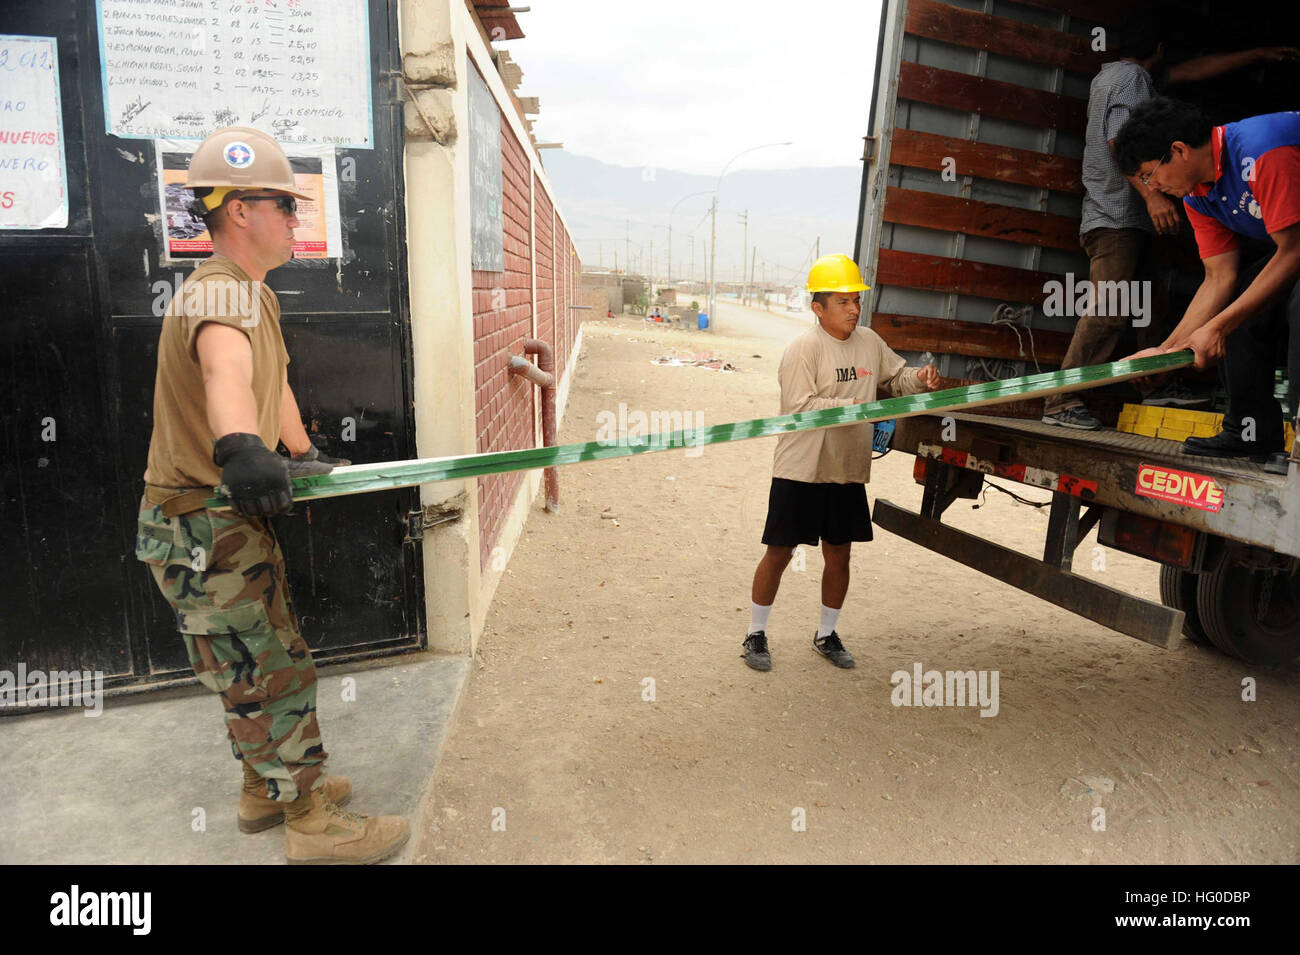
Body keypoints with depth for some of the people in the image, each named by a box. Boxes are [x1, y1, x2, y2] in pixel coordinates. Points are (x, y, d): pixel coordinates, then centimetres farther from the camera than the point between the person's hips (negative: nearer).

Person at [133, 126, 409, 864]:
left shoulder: (257, 293, 11)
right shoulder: (218, 291, -23)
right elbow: (224, 366, -47)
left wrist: (302, 454, 31)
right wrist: (240, 446, -65)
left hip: (233, 514, 10)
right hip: (199, 526, -10)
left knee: (256, 665, 20)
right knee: (276, 672, -1)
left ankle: (266, 790, 37)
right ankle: (312, 823, 14)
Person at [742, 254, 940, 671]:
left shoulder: (870, 342, 7)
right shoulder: (804, 348, -13)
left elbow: (895, 376, 21)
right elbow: (799, 407, -20)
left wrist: (919, 378, -1)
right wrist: (852, 407, -26)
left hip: (848, 473, 6)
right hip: (800, 470, -6)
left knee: (839, 556, 13)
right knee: (780, 553, 2)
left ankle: (826, 634, 31)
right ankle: (756, 635, 17)